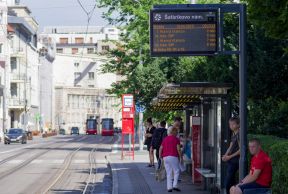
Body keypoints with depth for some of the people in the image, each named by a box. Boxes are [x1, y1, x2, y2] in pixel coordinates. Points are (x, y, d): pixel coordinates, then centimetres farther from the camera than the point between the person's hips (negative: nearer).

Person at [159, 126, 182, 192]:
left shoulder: (165, 139, 15)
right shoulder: (176, 139, -1)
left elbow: (160, 149, 11)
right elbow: (178, 149, -9)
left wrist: (160, 157, 17)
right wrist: (180, 157, -1)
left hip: (165, 157, 5)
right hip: (173, 157, -5)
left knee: (168, 173, 8)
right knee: (176, 171, 4)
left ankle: (169, 187, 3)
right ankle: (175, 185, -8)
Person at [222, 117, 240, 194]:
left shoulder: (239, 135, -12)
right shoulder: (233, 135, 15)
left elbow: (240, 150, -16)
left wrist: (229, 157, -14)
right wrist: (225, 155, 2)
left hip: (235, 161, -9)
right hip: (231, 161, 9)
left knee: (227, 183, -11)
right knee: (232, 182, 12)